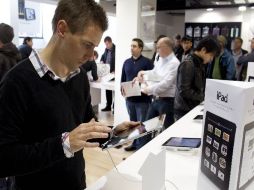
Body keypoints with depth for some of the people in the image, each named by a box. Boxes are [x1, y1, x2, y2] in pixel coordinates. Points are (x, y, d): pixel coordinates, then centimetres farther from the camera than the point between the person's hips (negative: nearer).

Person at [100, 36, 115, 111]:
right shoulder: (106, 49, 10)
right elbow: (103, 56, 27)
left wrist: (115, 71, -23)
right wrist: (102, 61, 6)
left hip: (114, 73, -8)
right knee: (107, 90, 14)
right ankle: (108, 106, 25)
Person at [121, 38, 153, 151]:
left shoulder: (147, 62, -7)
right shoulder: (126, 62, 11)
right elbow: (123, 79, 14)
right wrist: (122, 88, -3)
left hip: (143, 99, -6)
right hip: (129, 98, 6)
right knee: (133, 123, 18)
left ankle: (142, 146, 14)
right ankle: (134, 143, 32)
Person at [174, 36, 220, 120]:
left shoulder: (200, 64, 9)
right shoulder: (187, 64, -19)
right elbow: (184, 91, -23)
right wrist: (204, 97, -18)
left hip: (194, 109, 8)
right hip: (184, 111, -8)